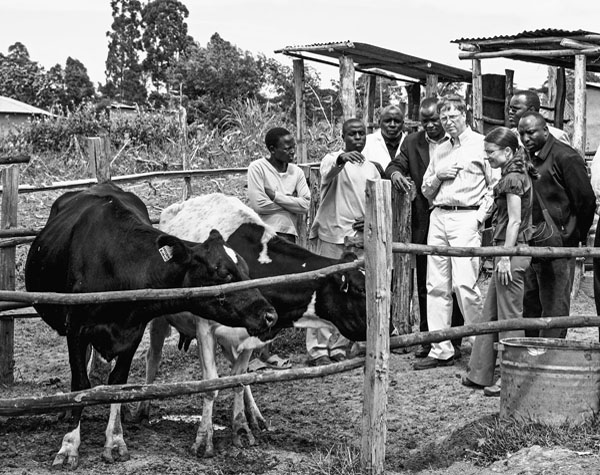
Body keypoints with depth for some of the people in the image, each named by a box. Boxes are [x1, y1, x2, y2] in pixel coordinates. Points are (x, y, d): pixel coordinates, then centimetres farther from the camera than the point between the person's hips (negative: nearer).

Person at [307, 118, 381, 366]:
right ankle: (317, 348, -5)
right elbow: (328, 173, -26)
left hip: (360, 240, 5)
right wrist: (341, 159, -47)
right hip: (331, 236, -5)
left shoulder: (371, 169, 15)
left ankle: (338, 346, 14)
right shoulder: (332, 160, -1)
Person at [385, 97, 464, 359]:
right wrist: (395, 173, -21)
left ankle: (453, 340, 7)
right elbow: (395, 166, 2)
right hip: (424, 222, 3)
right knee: (424, 285, 8)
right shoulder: (412, 143, 10)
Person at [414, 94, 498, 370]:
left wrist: (480, 217, -11)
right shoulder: (439, 151, 21)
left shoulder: (482, 144, 2)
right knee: (437, 286, 2)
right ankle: (440, 350, 6)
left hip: (466, 217, -6)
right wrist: (437, 176, 4)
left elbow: (495, 186, -3)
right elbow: (426, 191, 24)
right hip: (438, 218, 6)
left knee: (463, 284, -15)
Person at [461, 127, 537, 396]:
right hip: (507, 250, 10)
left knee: (509, 317, -4)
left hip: (512, 251, -10)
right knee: (490, 314, 13)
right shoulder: (516, 175, 15)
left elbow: (514, 221, -17)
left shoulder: (513, 178, -13)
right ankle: (480, 374, 19)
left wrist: (505, 257, -18)